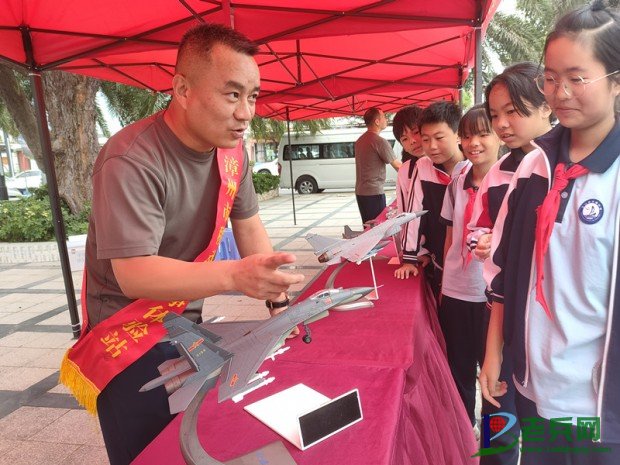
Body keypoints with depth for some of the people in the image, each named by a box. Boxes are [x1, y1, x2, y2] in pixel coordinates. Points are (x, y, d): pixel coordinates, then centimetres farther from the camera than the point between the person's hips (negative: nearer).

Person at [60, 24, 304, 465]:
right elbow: (133, 274, -31)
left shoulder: (231, 149, -6)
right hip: (130, 337, -6)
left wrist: (279, 299, -3)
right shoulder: (131, 161, -27)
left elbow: (248, 223, 4)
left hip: (188, 323, 6)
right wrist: (234, 275, -44)